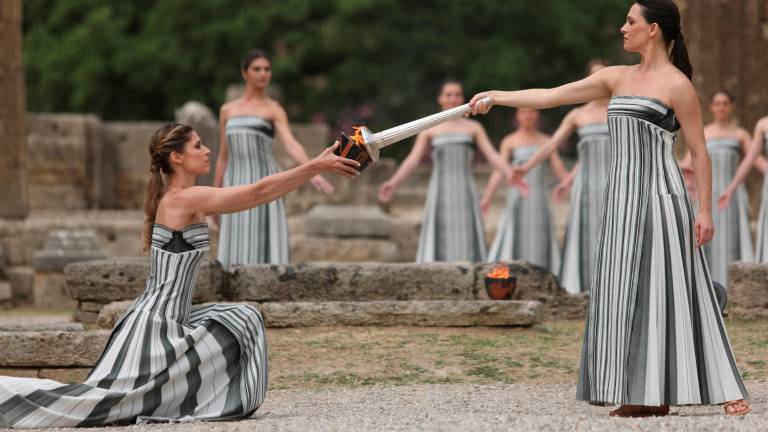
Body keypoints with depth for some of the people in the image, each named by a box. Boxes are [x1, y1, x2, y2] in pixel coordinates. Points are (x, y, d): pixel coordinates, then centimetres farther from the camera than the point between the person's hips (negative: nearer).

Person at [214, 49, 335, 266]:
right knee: (238, 253, -1)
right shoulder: (227, 110, 15)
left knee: (264, 250, -9)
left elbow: (292, 146, -13)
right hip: (237, 188, 4)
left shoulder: (274, 110, 2)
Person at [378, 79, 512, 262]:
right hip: (440, 195, -1)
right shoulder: (429, 129, 8)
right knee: (438, 247, -8)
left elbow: (493, 156, 1)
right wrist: (393, 183, -16)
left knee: (466, 246, -6)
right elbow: (412, 160, 0)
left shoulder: (474, 128, 11)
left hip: (464, 194, 1)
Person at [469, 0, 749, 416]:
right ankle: (649, 395, 6)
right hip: (623, 195, 7)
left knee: (666, 289, -8)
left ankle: (724, 389, -3)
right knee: (627, 292, 3)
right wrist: (498, 96, 8)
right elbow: (552, 96, 13)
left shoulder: (676, 85, -7)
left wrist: (705, 210, -11)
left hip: (660, 195, -7)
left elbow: (700, 152, -6)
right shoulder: (617, 77, 12)